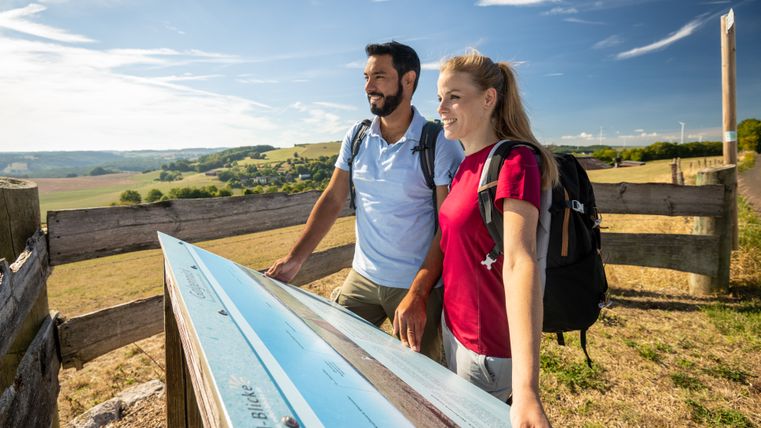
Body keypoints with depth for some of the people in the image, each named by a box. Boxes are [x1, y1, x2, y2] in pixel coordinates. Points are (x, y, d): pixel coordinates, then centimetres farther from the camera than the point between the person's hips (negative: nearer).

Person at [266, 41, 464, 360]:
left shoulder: (440, 145, -13)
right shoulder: (357, 137, 2)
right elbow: (332, 199, 5)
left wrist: (417, 295, -21)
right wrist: (295, 258, -1)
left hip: (418, 285, -4)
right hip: (361, 277, 4)